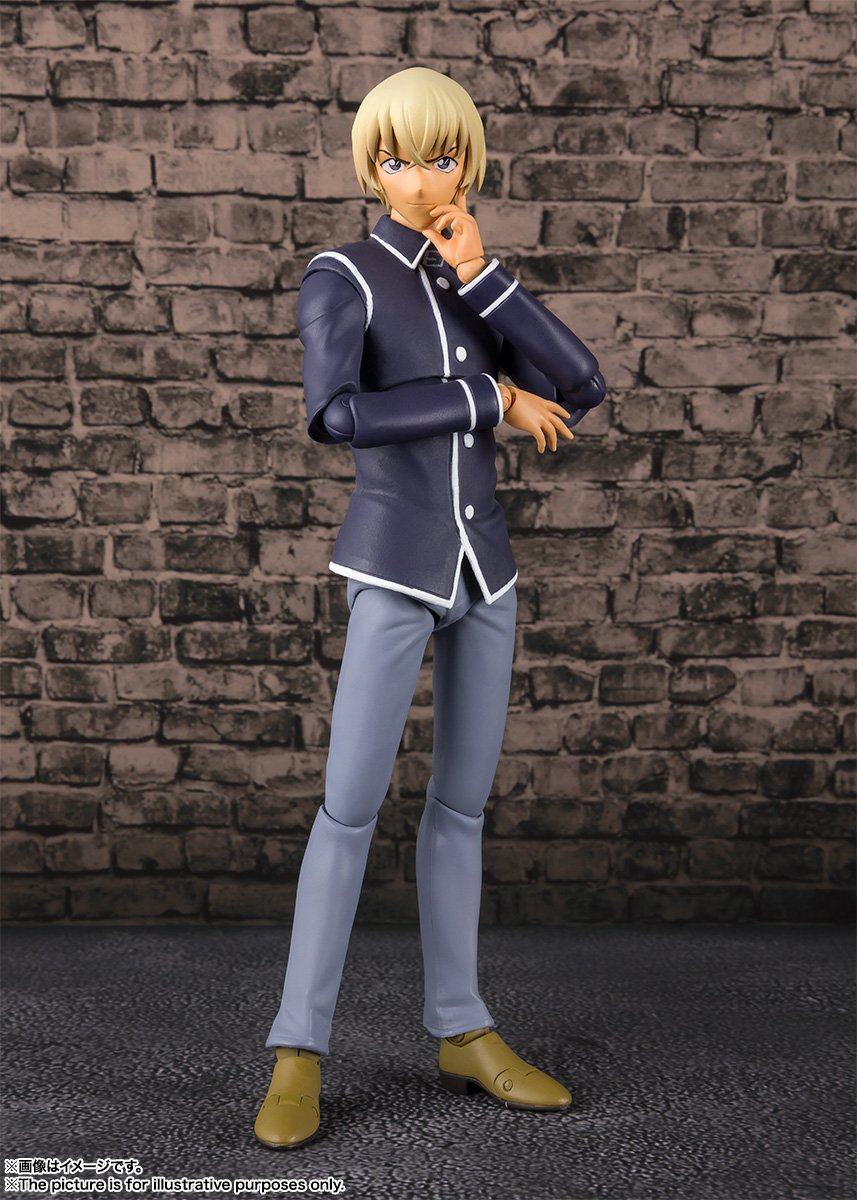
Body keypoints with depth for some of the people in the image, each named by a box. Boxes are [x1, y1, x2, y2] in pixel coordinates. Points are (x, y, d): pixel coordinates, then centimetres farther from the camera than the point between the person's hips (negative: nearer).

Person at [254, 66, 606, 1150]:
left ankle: (461, 1031, 18)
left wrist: (482, 274, -9)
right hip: (395, 572, -5)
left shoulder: (473, 284, 12)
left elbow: (582, 388, -3)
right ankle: (298, 1052, 3)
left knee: (462, 802, 8)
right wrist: (493, 400, -19)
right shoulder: (340, 280, -5)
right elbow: (334, 413, -25)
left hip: (483, 569, 5)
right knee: (351, 804, -7)